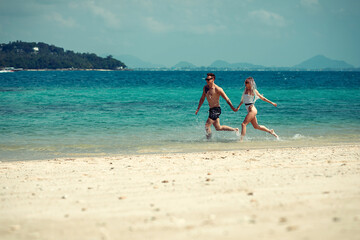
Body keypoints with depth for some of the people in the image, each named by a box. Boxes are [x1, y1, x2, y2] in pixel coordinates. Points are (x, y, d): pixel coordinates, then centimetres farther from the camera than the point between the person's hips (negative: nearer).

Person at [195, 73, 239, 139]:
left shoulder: (217, 89, -16)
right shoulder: (205, 87, 7)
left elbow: (226, 99, -14)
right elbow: (202, 98, 18)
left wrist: (232, 107, -23)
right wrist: (198, 109, 14)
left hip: (216, 109, -8)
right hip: (211, 110, 8)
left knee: (207, 125, -14)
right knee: (218, 128, 16)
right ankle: (235, 130, 30)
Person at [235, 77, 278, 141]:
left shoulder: (253, 91, -7)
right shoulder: (246, 90, 11)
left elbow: (262, 98, 1)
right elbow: (243, 100, 24)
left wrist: (272, 103, 6)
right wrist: (238, 107, 20)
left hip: (252, 110, -8)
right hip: (249, 111, 8)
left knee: (244, 124, -16)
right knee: (256, 126, 17)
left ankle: (241, 139, -17)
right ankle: (270, 131, 31)